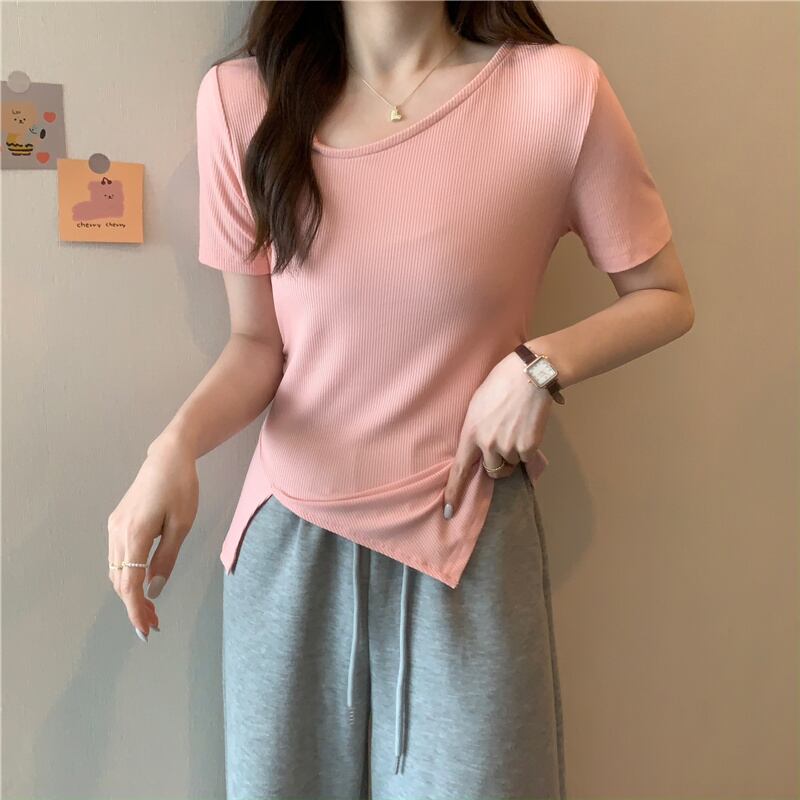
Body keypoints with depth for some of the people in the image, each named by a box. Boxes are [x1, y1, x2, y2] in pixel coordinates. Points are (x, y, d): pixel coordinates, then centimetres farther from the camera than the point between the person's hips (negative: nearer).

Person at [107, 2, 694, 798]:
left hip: (465, 544, -2)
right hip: (286, 542, 3)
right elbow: (256, 344, 1)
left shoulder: (558, 89, -10)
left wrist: (543, 366, -15)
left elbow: (664, 297, 2)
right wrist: (175, 447, -17)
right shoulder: (242, 97, -4)